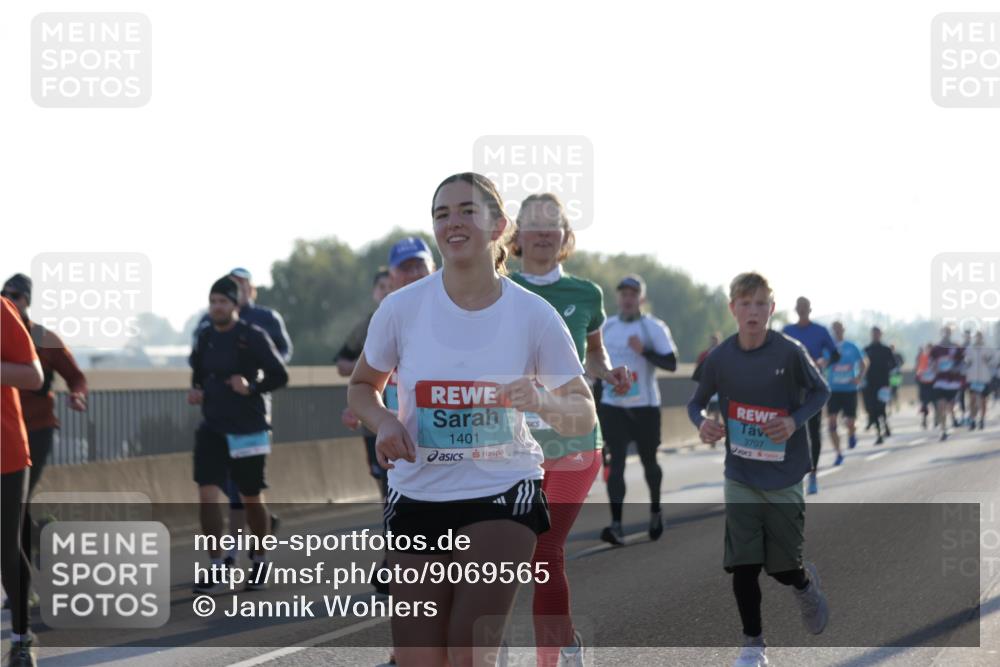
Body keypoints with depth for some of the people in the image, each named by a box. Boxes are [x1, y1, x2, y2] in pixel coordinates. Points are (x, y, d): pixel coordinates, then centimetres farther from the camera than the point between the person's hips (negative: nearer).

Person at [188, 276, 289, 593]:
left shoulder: (253, 336, -8)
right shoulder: (205, 338, 6)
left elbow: (279, 375, -8)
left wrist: (252, 387, -24)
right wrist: (195, 390, 1)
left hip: (247, 430, -4)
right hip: (212, 428, 4)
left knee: (251, 499, 7)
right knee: (207, 494, -9)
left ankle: (259, 562, 28)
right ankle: (216, 569, -3)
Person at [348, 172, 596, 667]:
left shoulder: (534, 315, -7)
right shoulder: (401, 308, -4)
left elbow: (584, 416, -1)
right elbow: (361, 386, 12)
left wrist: (540, 402, -23)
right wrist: (383, 423, -11)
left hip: (503, 491, -2)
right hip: (417, 494, 2)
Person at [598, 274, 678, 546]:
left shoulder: (654, 327, -6)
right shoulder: (607, 326, 9)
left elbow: (671, 363, -14)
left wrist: (644, 351, -27)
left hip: (644, 406, -3)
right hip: (612, 406, 3)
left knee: (649, 461, 10)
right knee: (616, 462, -8)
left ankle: (655, 511, 35)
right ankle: (616, 525, -14)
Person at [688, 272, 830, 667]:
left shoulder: (790, 353, -12)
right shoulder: (720, 358, -6)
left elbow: (820, 391, 2)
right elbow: (696, 403, 7)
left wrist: (795, 420, -16)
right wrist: (702, 423, -16)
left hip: (784, 479, -1)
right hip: (740, 479, 1)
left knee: (784, 568, 5)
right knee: (743, 566, -3)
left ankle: (806, 584, 41)